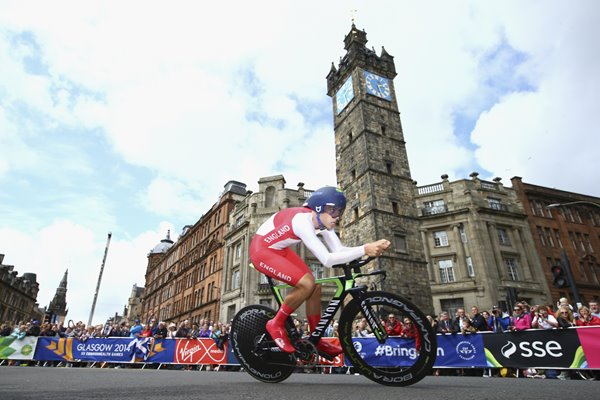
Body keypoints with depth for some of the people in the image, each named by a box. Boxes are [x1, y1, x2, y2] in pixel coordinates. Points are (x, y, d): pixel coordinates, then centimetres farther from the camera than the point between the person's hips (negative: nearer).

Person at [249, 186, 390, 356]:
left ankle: (316, 340, 16)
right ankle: (276, 324, -2)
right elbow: (327, 260, -39)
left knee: (315, 287, 0)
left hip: (279, 249, 9)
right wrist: (364, 249, -41)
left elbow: (339, 250, -12)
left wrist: (373, 247, -24)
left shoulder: (322, 221, -8)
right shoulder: (302, 220, -34)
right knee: (307, 284, -23)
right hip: (261, 249, -9)